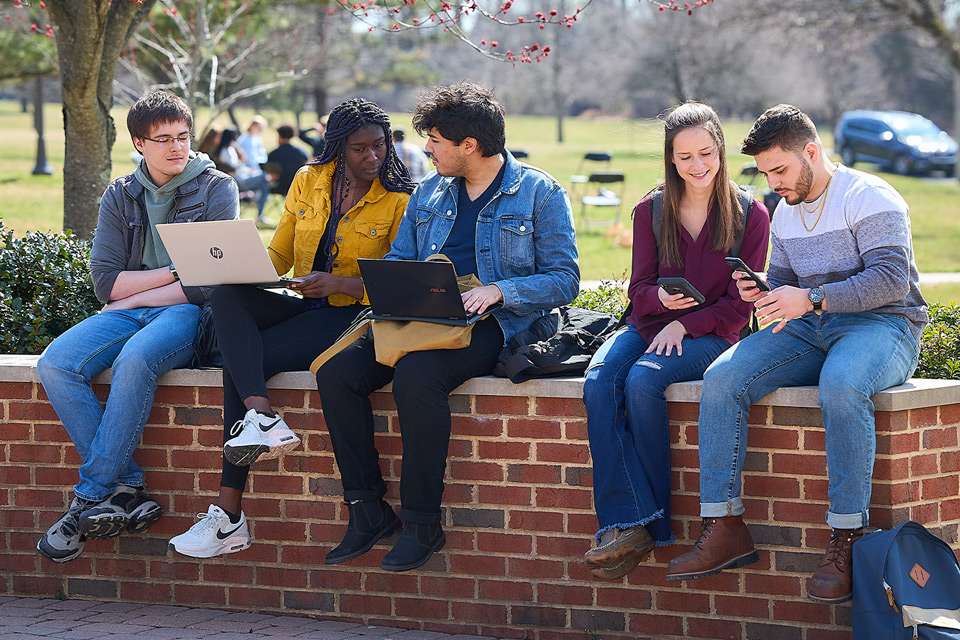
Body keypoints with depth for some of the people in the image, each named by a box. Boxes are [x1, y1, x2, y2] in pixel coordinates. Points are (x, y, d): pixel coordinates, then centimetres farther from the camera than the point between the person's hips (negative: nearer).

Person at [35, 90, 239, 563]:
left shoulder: (216, 189, 2)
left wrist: (136, 296, -7)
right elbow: (105, 282, 3)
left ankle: (91, 497, -31)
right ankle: (127, 489, -26)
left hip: (188, 313, -4)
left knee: (135, 360, -37)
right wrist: (175, 271, -6)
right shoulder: (120, 197, 13)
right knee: (55, 365, -25)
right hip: (126, 315, 4)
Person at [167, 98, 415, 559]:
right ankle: (263, 418, -44)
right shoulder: (309, 181, 11)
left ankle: (229, 516, -28)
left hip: (352, 317, -5)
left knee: (242, 361, -25)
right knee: (227, 295, -27)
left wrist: (337, 284, -21)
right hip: (303, 308, 5)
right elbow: (278, 255, 15)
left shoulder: (398, 201, -3)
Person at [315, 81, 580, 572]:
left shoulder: (539, 193, 1)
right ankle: (367, 509, -11)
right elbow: (397, 263, 22)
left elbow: (564, 280, -5)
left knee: (416, 375, -36)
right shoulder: (429, 194, 20)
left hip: (494, 325, -6)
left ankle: (422, 523, -25)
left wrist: (498, 290, -20)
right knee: (336, 371, -20)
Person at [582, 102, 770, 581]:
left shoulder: (750, 216, 0)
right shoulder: (651, 212, 9)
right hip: (648, 325, 4)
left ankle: (654, 522, -23)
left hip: (709, 334, -3)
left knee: (643, 380, -33)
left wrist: (683, 325, -13)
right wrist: (660, 298, -15)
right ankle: (627, 524, -35)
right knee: (599, 382, -29)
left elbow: (741, 303, -1)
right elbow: (639, 288, 9)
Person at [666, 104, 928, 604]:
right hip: (810, 333, 7)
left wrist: (810, 299, -25)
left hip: (882, 326, -7)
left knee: (841, 384, -41)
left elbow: (892, 278, -18)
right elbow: (783, 283, 25)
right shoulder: (786, 214, 19)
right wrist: (760, 293, -1)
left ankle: (846, 539, -35)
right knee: (722, 378, -18)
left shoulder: (869, 198, -7)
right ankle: (724, 528, -19)